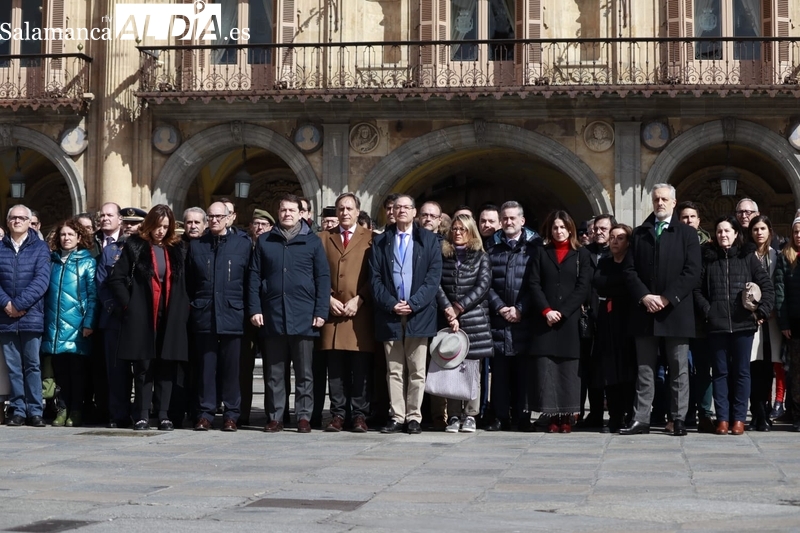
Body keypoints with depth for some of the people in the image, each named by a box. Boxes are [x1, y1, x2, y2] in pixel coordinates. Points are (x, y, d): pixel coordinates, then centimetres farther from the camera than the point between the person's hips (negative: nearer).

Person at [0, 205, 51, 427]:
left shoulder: (40, 247, 4)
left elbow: (42, 280, -6)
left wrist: (19, 304, -14)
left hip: (32, 316, -2)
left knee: (32, 365, 0)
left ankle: (35, 411, 3)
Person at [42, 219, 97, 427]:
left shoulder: (87, 262, 3)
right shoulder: (52, 261, 14)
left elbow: (93, 295, -3)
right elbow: (45, 292, 14)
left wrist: (89, 322, -13)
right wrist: (45, 322, 5)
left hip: (77, 326, -4)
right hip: (54, 326, 4)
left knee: (77, 369, -1)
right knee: (59, 369, 5)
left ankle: (76, 410, 6)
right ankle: (63, 408, 13)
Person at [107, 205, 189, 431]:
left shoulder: (175, 249, 13)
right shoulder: (135, 246, 2)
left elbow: (181, 283, 18)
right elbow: (116, 279, -1)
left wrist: (182, 310, 6)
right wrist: (128, 305, -7)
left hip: (169, 318, 3)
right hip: (142, 317, -3)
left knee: (166, 368, 2)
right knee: (143, 367, 0)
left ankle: (163, 415, 6)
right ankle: (142, 415, 4)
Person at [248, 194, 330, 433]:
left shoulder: (312, 241, 6)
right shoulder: (264, 241, 10)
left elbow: (323, 277, 3)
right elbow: (255, 277, 8)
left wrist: (321, 312, -5)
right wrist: (254, 309, -2)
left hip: (303, 317, -1)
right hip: (272, 317, 1)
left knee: (304, 373, 3)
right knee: (273, 373, 5)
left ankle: (304, 417, 8)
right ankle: (275, 417, 11)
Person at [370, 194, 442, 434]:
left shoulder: (429, 240, 7)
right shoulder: (381, 241, 11)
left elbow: (433, 277, -1)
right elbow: (375, 278, 5)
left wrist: (413, 304, -11)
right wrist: (391, 304, -9)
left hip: (419, 314, -1)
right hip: (389, 315, 2)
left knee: (417, 371, 0)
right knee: (394, 371, 4)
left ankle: (414, 417, 4)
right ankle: (397, 417, 7)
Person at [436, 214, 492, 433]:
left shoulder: (481, 257, 8)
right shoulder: (442, 255, 10)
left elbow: (483, 285, -3)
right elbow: (436, 284, 0)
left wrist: (459, 307, -10)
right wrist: (448, 310, -12)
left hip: (474, 318, -1)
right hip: (448, 318, 1)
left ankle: (470, 415, 1)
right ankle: (453, 415, 2)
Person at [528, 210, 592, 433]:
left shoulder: (581, 254, 9)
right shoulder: (540, 253, 13)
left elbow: (583, 287, 0)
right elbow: (534, 284, 4)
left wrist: (561, 311, -9)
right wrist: (546, 311, -10)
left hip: (570, 320, -1)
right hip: (544, 320, 1)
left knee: (568, 369, -3)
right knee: (546, 368, -5)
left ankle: (567, 417, 1)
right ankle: (553, 416, -3)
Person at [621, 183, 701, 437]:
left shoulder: (687, 233, 4)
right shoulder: (639, 233, 13)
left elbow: (692, 272, -5)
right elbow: (629, 270, 6)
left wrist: (667, 298, -13)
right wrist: (644, 296, -10)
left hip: (676, 311, -2)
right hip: (645, 311, 2)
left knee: (679, 369, 2)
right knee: (645, 369, 5)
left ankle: (679, 419, 7)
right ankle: (641, 419, 7)